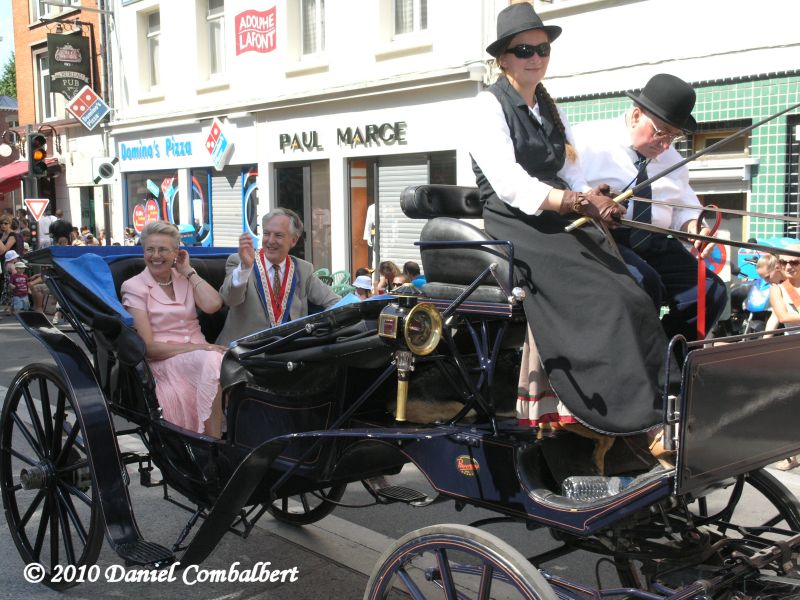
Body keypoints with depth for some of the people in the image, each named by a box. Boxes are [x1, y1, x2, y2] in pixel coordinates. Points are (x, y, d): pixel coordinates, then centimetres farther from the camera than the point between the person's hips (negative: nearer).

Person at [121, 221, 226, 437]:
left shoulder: (185, 279, 18)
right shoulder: (134, 287, 4)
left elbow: (213, 305, -4)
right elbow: (148, 346, -5)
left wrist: (189, 271, 5)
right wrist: (197, 347, -15)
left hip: (200, 354, 5)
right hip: (164, 361, -4)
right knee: (212, 361, -36)